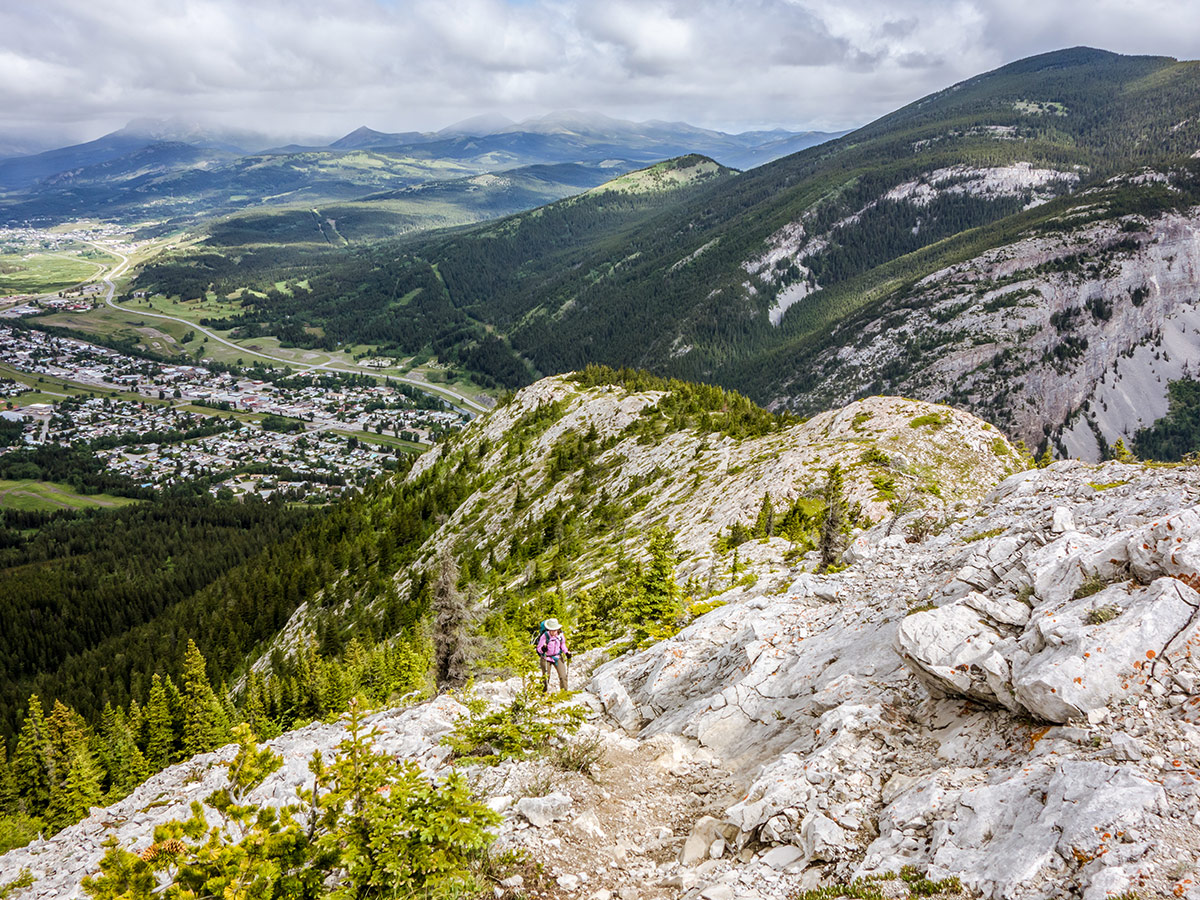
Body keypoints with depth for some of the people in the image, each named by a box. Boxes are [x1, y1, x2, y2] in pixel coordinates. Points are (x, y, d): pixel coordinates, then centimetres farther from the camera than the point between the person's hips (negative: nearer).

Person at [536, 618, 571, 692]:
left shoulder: (560, 635, -10)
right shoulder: (544, 636, -22)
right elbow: (539, 649, -17)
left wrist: (567, 652, -3)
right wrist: (542, 649, -40)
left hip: (557, 657, 3)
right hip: (546, 658, -3)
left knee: (563, 676, -5)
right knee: (546, 677, 6)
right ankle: (545, 693, 27)